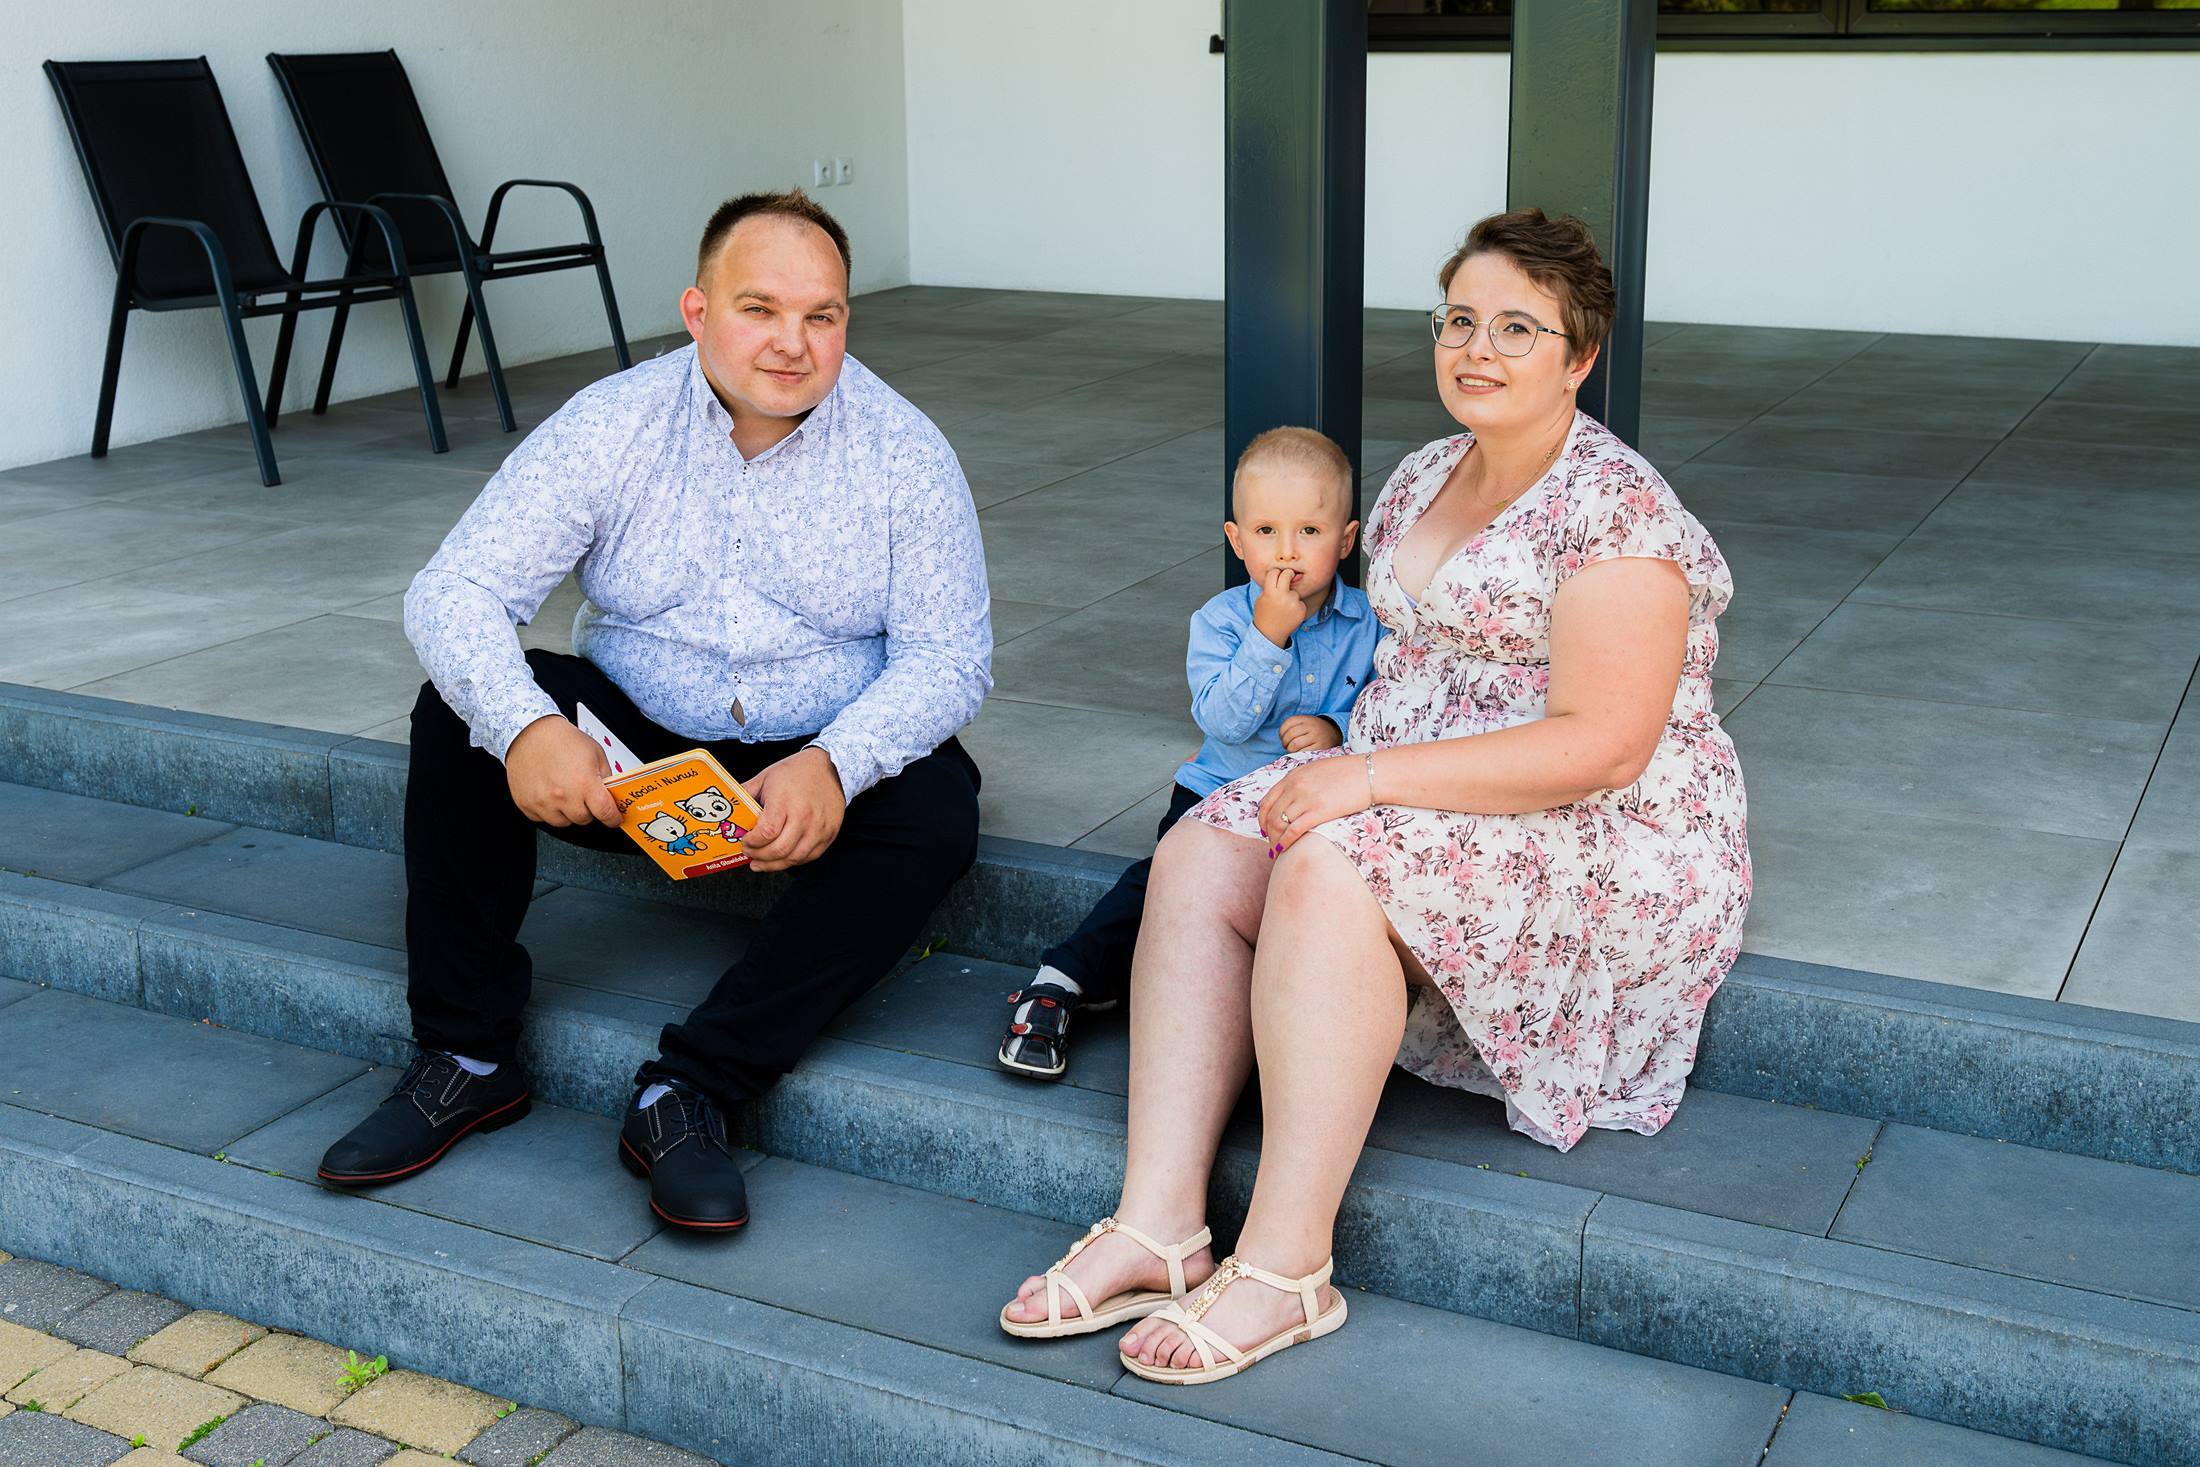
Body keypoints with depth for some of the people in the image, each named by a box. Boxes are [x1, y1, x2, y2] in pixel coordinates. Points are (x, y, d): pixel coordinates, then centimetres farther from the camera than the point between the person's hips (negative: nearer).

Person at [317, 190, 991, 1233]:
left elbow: (947, 656, -13)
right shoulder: (610, 427, -8)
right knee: (459, 716, -22)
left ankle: (690, 1090, -27)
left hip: (814, 764, -1)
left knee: (934, 817, -30)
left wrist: (834, 765, -33)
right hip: (628, 747, 1)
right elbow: (454, 590, -14)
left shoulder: (903, 452, -9)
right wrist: (522, 724, -36)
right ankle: (469, 1058, -12)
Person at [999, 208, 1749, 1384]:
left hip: (1605, 840, -8)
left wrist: (1373, 774, -25)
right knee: (1198, 859, -15)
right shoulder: (1425, 478, 13)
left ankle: (1287, 1265, -27)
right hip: (1419, 801, 8)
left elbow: (1603, 747, -23)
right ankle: (1159, 1225, -22)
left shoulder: (1614, 512, -15)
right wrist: (1331, 752, 2)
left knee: (1325, 874, -32)